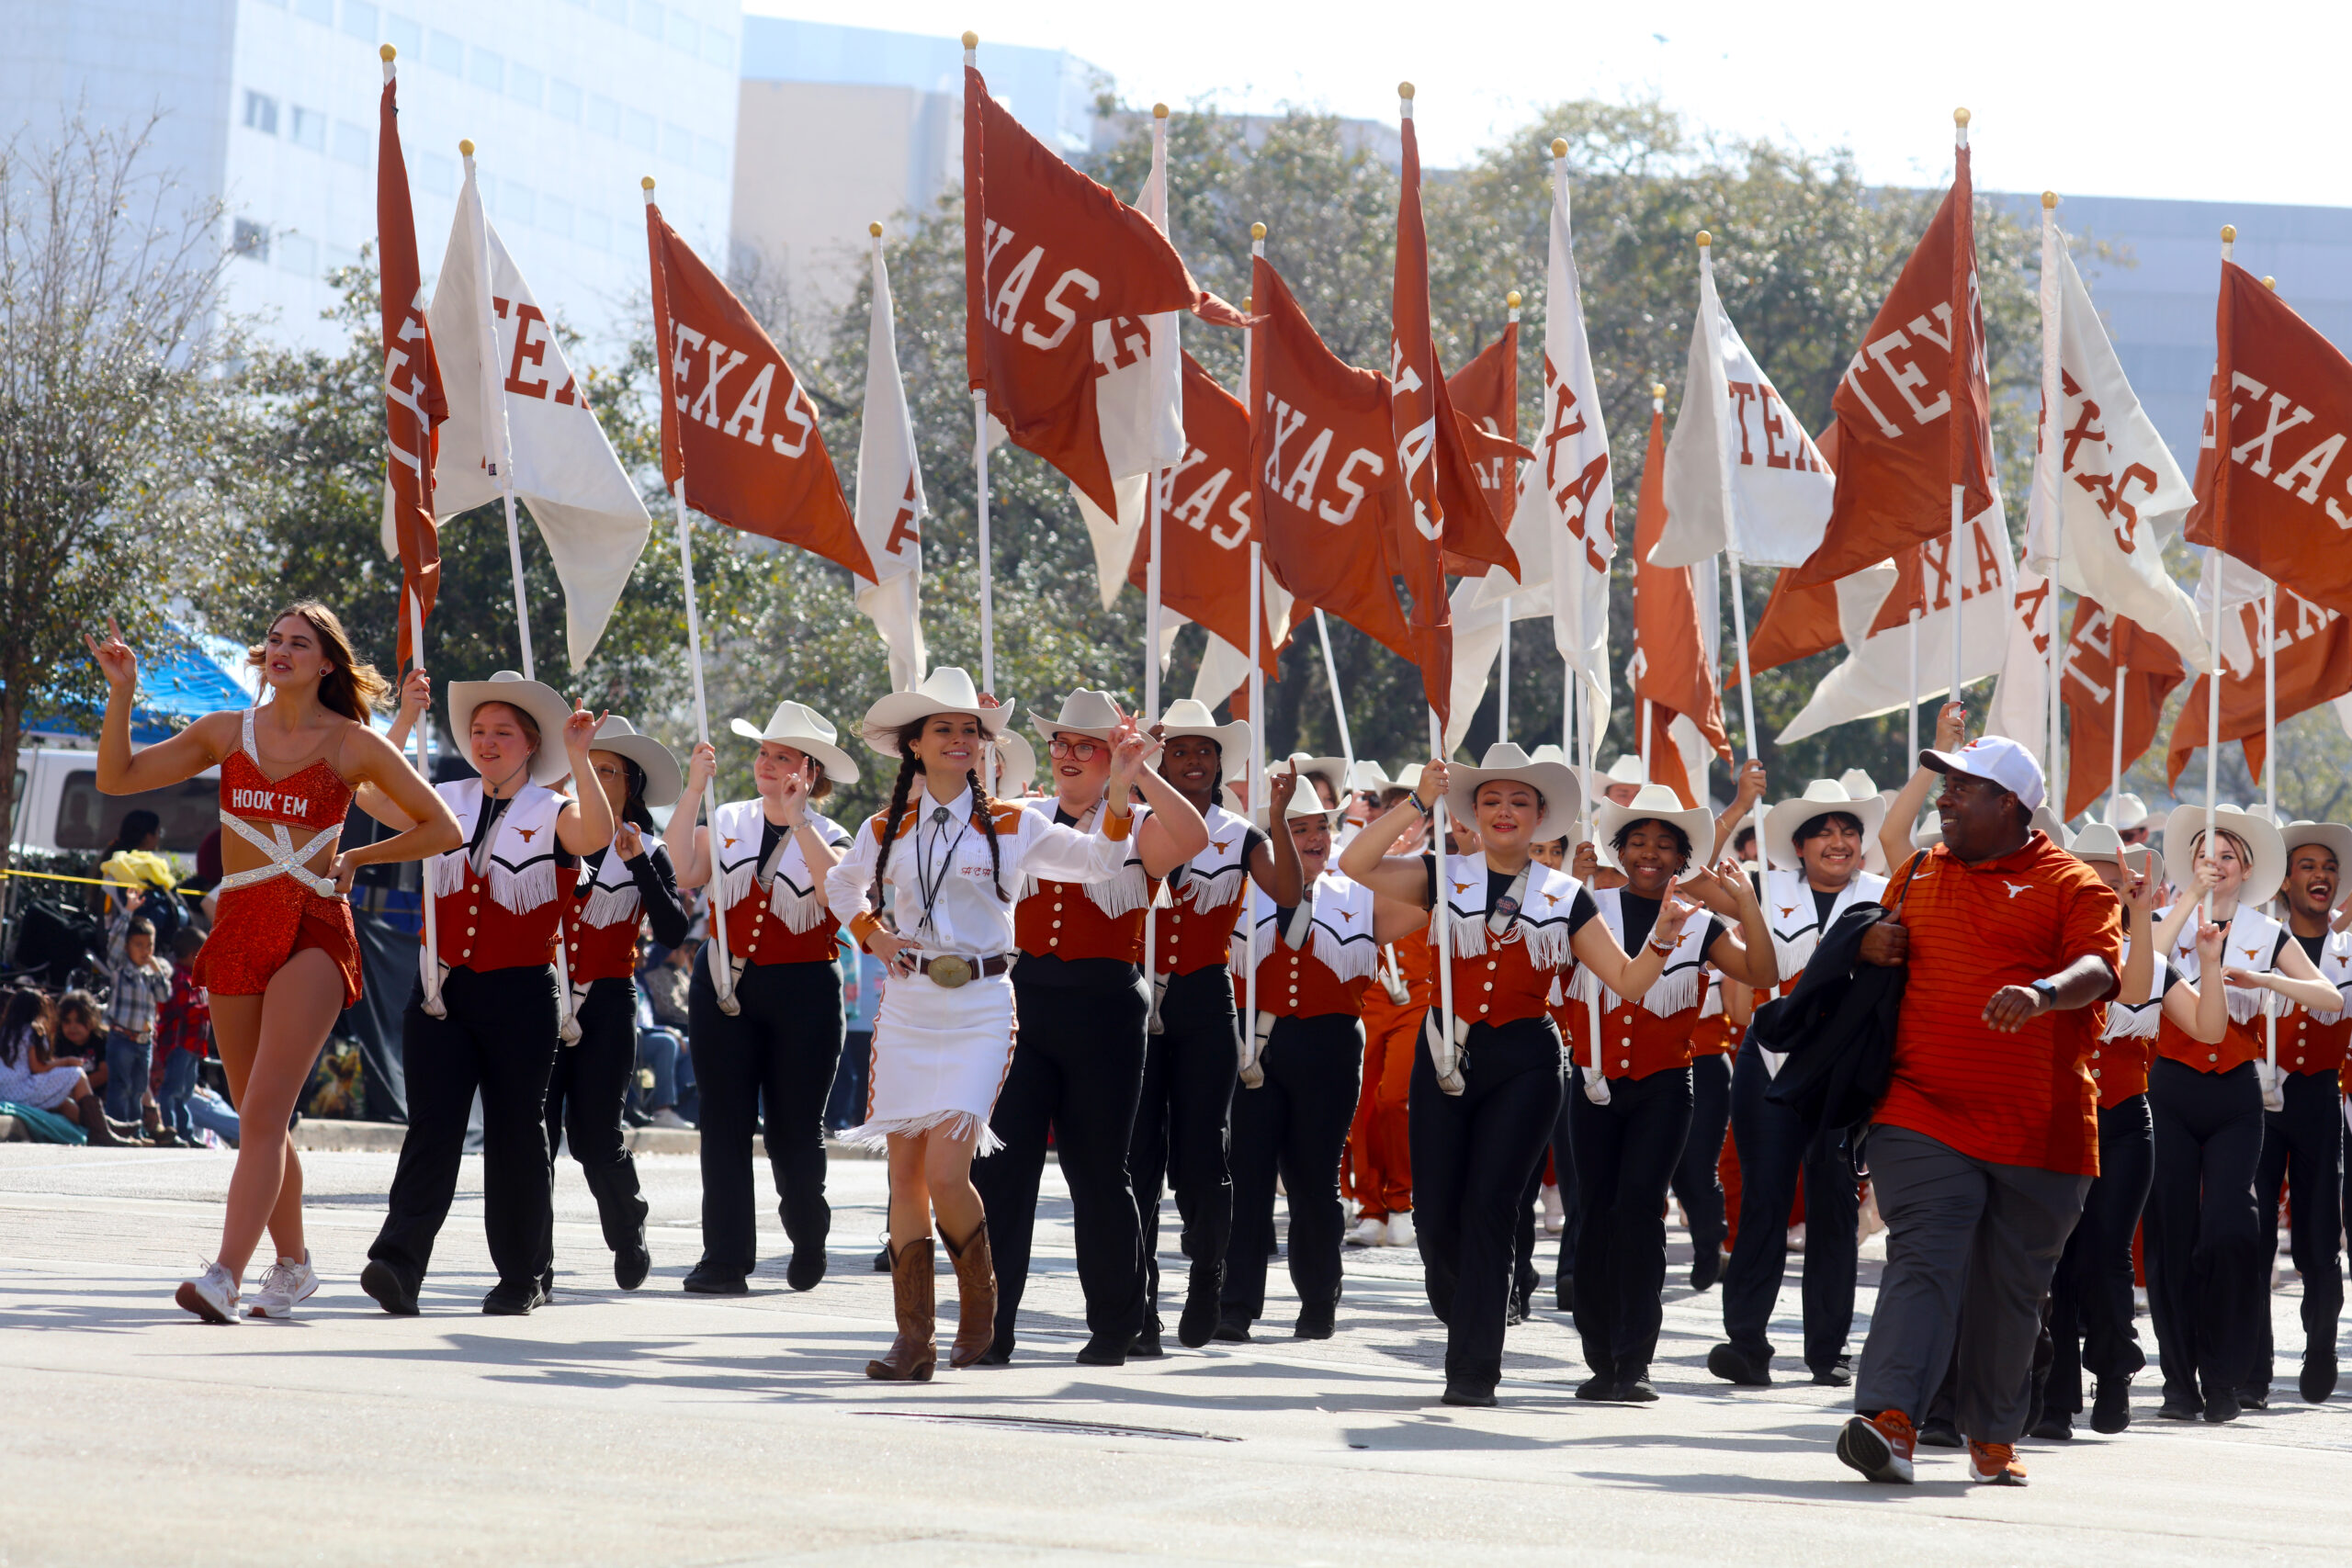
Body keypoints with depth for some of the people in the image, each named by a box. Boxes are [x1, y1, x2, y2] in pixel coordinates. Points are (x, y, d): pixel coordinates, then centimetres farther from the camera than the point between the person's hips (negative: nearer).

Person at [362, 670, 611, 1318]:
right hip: (443, 990, 2)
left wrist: (578, 758, -29)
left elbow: (597, 835, -19)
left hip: (520, 995, -2)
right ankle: (399, 1264, -19)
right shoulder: (446, 802, 12)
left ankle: (522, 1277, 15)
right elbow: (379, 797, 1)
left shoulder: (553, 812, 1)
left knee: (515, 1132, 5)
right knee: (433, 1124, -8)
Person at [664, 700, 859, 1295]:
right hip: (724, 988, 2)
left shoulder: (829, 837, 2)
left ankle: (808, 1239, 29)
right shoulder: (726, 822, 9)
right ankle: (725, 1259, -2)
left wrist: (797, 819, -22)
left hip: (803, 992, -2)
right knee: (725, 1123, -3)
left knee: (794, 1127, 5)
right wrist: (693, 792, -12)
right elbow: (684, 874, -8)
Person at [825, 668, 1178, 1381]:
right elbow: (840, 886, 27)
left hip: (979, 1013, -3)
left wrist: (1121, 790, -15)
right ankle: (913, 1337, 7)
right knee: (905, 1174, 2)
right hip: (906, 1009, 3)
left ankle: (980, 1297, 12)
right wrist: (872, 931, 8)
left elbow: (1099, 861, -1)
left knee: (946, 1174, -14)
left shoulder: (1011, 827, 1)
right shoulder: (885, 831, 8)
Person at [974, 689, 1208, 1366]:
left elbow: (1194, 840, -18)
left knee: (1097, 1171, 7)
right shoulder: (1017, 820, 12)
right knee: (1000, 1164, -5)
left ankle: (1113, 1327, 19)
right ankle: (990, 1327, -3)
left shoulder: (1136, 827, 1)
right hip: (1022, 1004, 2)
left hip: (1104, 1011, -2)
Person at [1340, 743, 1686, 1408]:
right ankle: (1461, 1315, 29)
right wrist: (1418, 803, -13)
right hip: (1448, 1054, 1)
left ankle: (1473, 1369, -6)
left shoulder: (1565, 897, 9)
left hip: (1524, 1065, -1)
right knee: (1438, 1210, -2)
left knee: (1489, 1204, -10)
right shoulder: (1443, 877, 7)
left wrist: (1663, 934, -12)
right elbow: (1353, 865, -9)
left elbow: (1627, 980, 7)